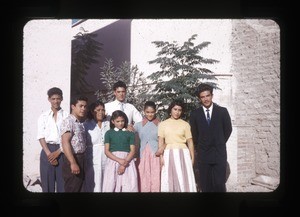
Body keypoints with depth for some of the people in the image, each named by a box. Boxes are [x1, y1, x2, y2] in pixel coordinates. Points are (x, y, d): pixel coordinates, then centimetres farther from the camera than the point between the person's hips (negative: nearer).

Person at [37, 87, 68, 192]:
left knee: (63, 182, -1)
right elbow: (41, 137, 2)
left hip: (62, 151, -1)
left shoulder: (67, 116, 4)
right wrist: (49, 154, -10)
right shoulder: (43, 116, 8)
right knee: (47, 182, 1)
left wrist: (57, 152, -10)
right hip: (47, 151, 1)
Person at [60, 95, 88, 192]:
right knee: (72, 189, -4)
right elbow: (65, 143, -20)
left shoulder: (81, 123, 16)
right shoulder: (68, 121, -12)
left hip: (81, 159, 9)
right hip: (73, 159, -9)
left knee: (81, 188, 13)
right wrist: (73, 163, -25)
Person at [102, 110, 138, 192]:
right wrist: (119, 160, -13)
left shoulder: (130, 133, 8)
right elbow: (106, 151, 1)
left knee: (129, 187, -8)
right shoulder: (109, 133, 9)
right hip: (113, 160, 0)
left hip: (127, 160, 0)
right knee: (110, 186, -6)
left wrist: (124, 164, -12)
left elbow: (133, 151, 1)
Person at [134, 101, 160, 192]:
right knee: (143, 183, 0)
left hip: (156, 157, -1)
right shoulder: (138, 125, 8)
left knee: (156, 182, -4)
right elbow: (135, 143, 9)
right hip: (142, 157, 1)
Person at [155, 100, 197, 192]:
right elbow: (161, 141, 3)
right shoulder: (162, 124, 6)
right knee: (169, 181, 3)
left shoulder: (185, 124, 6)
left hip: (183, 154, 0)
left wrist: (192, 158, 2)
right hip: (169, 154, 0)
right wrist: (161, 156, -6)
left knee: (184, 180, 0)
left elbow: (190, 142, 7)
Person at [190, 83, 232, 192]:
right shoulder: (195, 114, 2)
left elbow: (228, 129, 10)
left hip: (219, 153, -1)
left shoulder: (222, 111, 0)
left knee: (219, 184, -7)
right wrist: (200, 147, 11)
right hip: (203, 154, 1)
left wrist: (219, 143, 11)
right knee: (205, 186, 4)